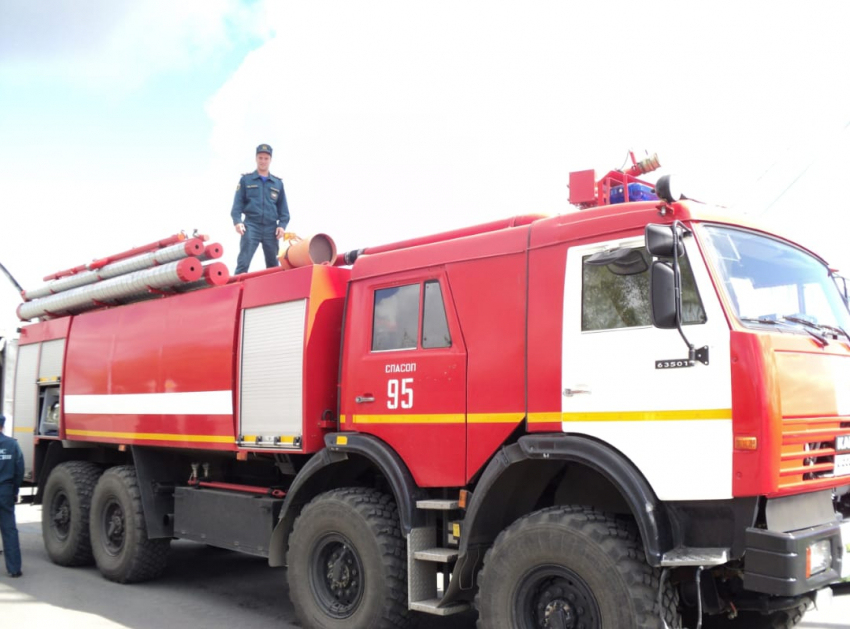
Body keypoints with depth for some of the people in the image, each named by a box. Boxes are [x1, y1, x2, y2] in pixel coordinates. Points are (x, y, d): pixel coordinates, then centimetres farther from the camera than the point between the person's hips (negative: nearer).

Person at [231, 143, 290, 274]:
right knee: (243, 262, -12)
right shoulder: (246, 180, 9)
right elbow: (238, 203, 3)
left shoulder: (278, 183, 15)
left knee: (273, 265, 9)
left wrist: (282, 225, -1)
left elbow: (283, 207, 14)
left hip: (271, 228, 3)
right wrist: (237, 221, -13)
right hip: (251, 226, -3)